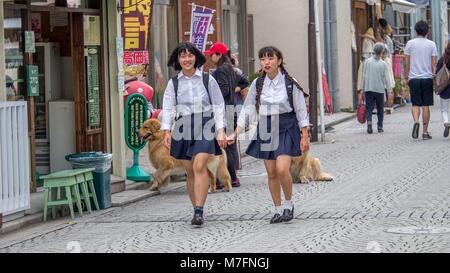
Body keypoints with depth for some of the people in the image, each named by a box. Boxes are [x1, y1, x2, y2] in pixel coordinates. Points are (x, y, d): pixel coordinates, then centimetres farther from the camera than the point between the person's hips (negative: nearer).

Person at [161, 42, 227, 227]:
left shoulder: (207, 80, 1)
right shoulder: (174, 83, 6)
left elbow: (218, 106, 3)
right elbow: (168, 108, 2)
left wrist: (221, 131, -4)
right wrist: (167, 131, -10)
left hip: (204, 127, -3)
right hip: (183, 128, 3)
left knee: (199, 166, -19)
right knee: (190, 171, 7)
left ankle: (199, 211, -22)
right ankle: (197, 211, 18)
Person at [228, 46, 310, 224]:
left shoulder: (290, 83, -6)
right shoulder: (258, 84, 3)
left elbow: (301, 110, -1)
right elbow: (248, 109, 6)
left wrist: (305, 136, -3)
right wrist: (236, 133, -1)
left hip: (286, 129, -4)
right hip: (266, 131, 4)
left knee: (282, 169, -17)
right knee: (271, 173, 4)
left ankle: (289, 203, 5)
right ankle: (278, 210, 16)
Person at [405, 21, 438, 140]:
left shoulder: (410, 44, 1)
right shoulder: (431, 44, 1)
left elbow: (407, 63, 3)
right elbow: (434, 63, 0)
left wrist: (407, 77, 12)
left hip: (414, 78, 0)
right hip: (427, 77, 0)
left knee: (415, 104, 6)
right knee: (426, 105, 5)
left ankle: (416, 122, -21)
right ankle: (425, 132, 5)